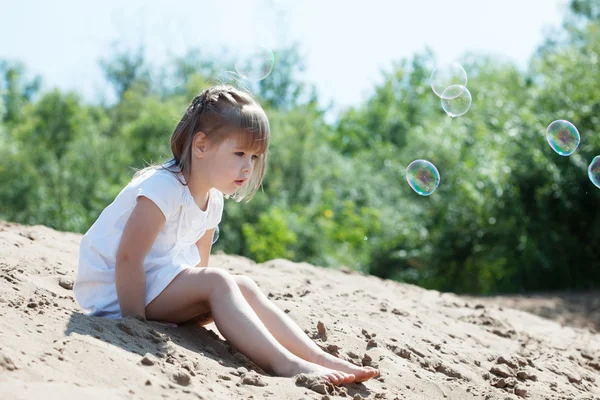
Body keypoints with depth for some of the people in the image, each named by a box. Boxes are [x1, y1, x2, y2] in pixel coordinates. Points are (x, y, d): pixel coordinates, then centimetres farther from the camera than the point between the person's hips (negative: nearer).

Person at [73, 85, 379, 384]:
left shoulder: (212, 200, 5)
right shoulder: (163, 188, -23)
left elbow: (198, 265, 9)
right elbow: (128, 258, -27)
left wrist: (199, 311, -2)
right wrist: (134, 323, -25)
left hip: (161, 284, 9)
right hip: (115, 291, -8)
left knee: (243, 287, -7)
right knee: (218, 283, -26)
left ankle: (319, 358, -12)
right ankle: (284, 365, -31)